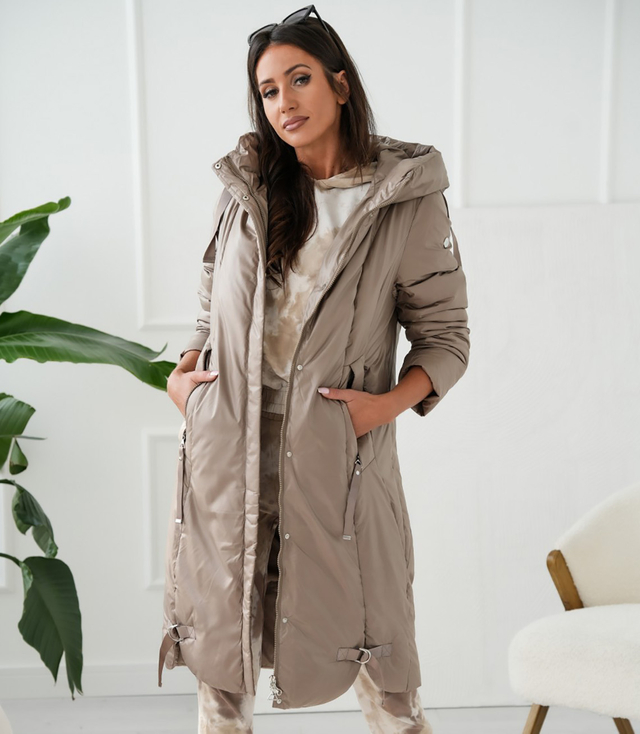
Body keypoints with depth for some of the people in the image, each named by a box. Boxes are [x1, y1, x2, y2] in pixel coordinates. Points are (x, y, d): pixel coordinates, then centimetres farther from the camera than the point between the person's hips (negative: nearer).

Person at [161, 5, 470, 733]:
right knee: (221, 646, 13)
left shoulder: (406, 198, -2)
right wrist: (182, 374, 4)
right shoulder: (247, 187, 9)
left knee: (376, 653, 4)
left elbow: (444, 334, 2)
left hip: (338, 451, -3)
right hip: (228, 446, 4)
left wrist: (391, 402, -13)